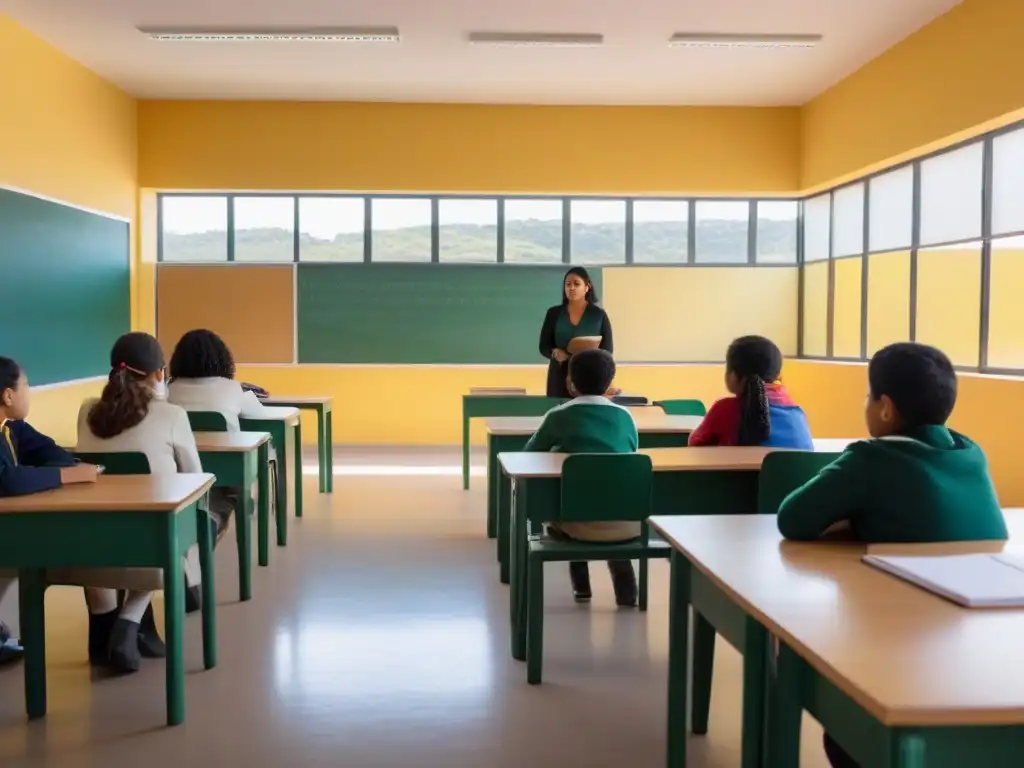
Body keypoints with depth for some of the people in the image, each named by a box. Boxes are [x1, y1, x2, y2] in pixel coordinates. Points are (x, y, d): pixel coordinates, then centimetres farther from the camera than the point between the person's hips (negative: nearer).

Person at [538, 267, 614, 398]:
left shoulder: (599, 314, 2)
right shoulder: (554, 313, 6)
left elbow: (608, 349, 1)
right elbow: (544, 346, 7)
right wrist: (555, 352, -16)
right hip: (560, 377, 1)